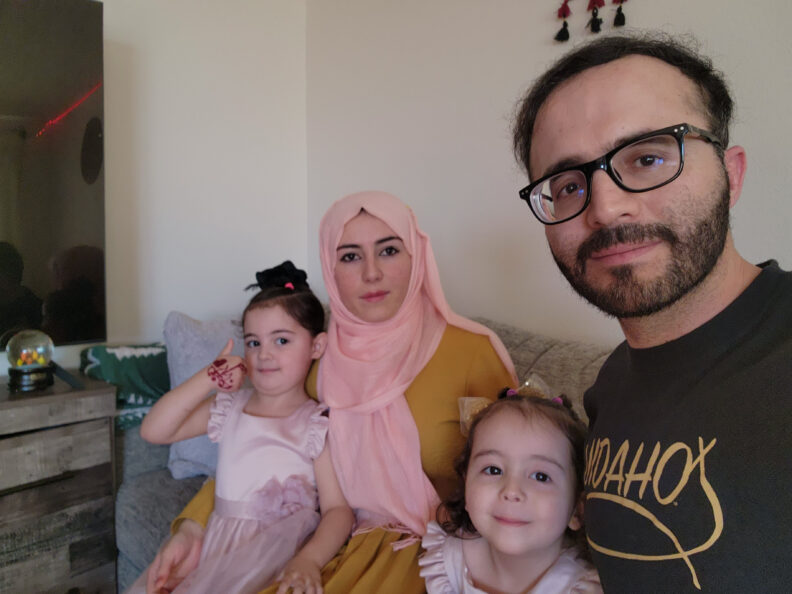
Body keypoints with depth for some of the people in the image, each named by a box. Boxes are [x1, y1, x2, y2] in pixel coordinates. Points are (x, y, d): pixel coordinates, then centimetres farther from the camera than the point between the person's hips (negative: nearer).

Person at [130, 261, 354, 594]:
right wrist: (207, 379, -10)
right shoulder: (228, 407, 7)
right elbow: (153, 431, 1)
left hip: (276, 546, -4)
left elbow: (338, 509, -10)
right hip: (216, 538, 5)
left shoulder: (318, 426, -7)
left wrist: (309, 561, -29)